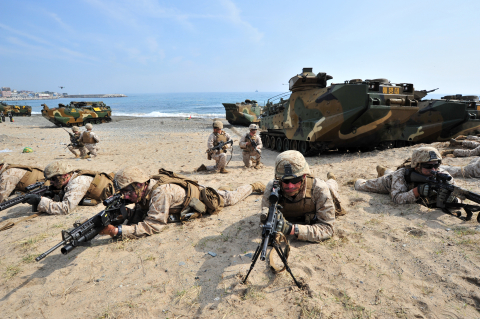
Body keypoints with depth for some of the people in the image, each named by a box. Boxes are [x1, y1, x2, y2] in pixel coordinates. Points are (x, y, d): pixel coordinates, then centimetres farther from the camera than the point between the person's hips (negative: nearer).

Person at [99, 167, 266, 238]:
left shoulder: (160, 192, -42)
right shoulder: (144, 190, -17)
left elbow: (152, 225, -45)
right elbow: (140, 214, -7)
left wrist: (117, 230, -49)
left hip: (204, 196, -5)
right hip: (190, 190, 5)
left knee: (231, 198, 20)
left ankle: (255, 186, 45)